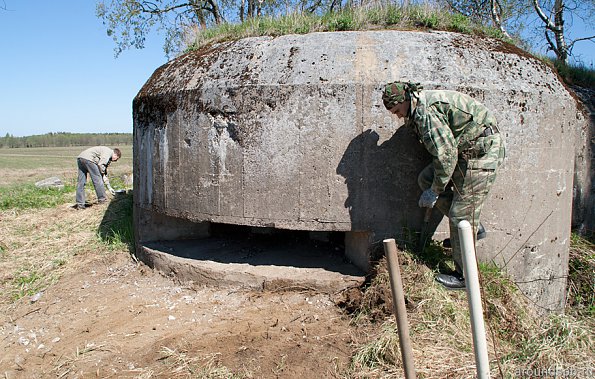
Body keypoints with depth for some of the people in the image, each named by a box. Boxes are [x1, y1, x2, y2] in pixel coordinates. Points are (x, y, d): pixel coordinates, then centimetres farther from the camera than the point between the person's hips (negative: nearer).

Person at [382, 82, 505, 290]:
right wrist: (433, 185, 19)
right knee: (426, 178, 8)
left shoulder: (426, 111, -20)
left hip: (483, 151, -10)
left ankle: (464, 275, 8)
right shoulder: (424, 103, 11)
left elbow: (446, 154, -23)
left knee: (460, 214, -7)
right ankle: (473, 226, 14)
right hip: (469, 150, 10)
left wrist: (435, 191, -13)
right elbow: (444, 149, 19)